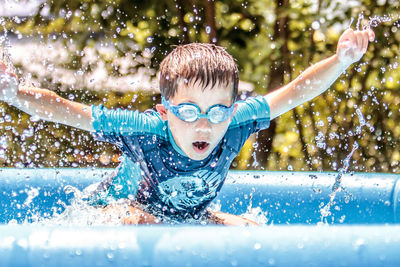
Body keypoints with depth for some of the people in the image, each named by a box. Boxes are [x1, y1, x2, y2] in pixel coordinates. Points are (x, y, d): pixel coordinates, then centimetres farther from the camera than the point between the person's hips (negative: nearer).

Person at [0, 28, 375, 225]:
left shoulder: (235, 125, -27)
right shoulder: (142, 131, -35)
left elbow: (295, 92, -22)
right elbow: (65, 110, -35)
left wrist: (339, 61, -35)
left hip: (187, 217, 5)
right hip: (114, 211, -5)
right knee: (138, 222, -38)